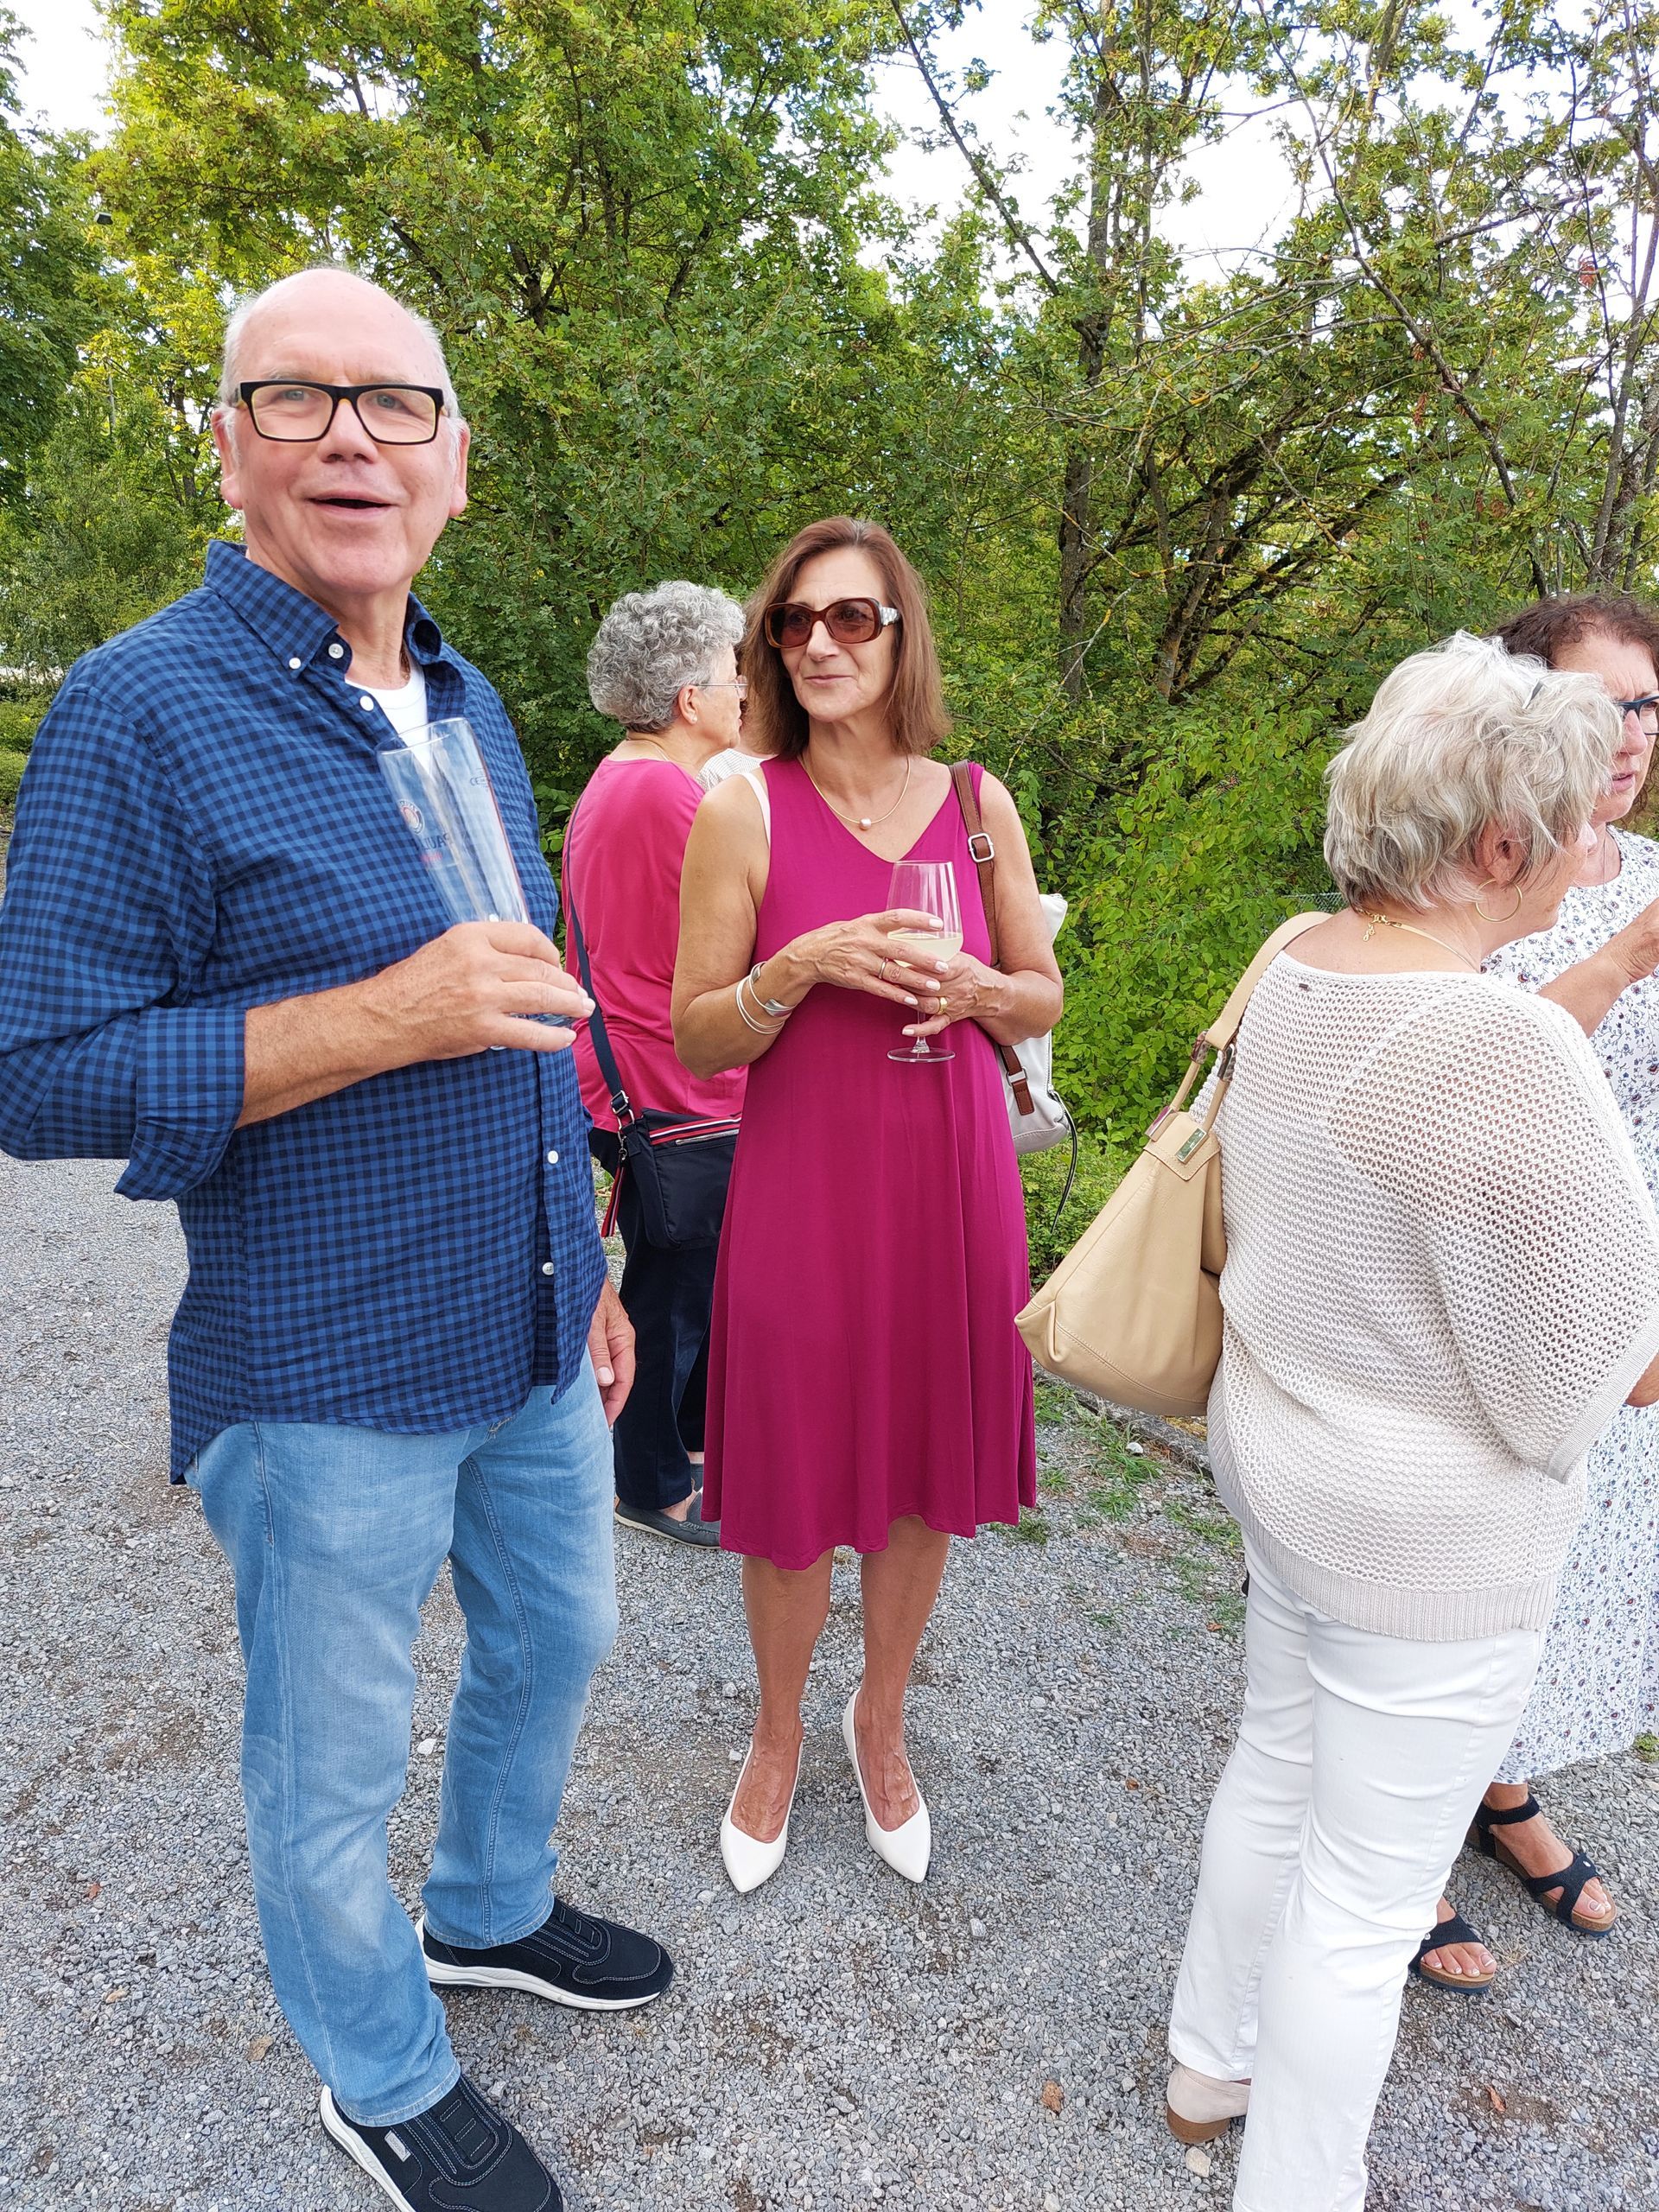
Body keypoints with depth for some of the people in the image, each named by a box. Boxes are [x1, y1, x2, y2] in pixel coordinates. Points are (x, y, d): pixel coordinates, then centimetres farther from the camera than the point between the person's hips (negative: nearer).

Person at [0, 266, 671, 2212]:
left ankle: (488, 1913, 54)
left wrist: (587, 1266, 15)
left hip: (527, 1343, 7)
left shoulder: (467, 705, 7)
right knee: (331, 1768, 14)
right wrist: (385, 1016, -25)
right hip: (328, 1375, -7)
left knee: (557, 1639, 25)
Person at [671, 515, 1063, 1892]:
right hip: (805, 1184, -3)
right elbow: (696, 1038, -5)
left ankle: (881, 1724, 42)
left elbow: (1045, 999, 11)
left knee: (928, 1473, 15)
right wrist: (807, 966, -21)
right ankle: (781, 1736, 38)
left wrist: (974, 986, -10)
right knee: (796, 1492, 9)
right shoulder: (743, 810, -5)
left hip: (953, 1178, 3)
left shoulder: (977, 803, 3)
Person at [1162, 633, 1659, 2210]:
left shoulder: (1301, 972, -3)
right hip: (1427, 1535, -9)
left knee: (1274, 1771, 28)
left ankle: (1211, 2063, 52)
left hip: (1276, 1453, 9)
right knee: (1367, 1897, 13)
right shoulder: (1498, 1046, -29)